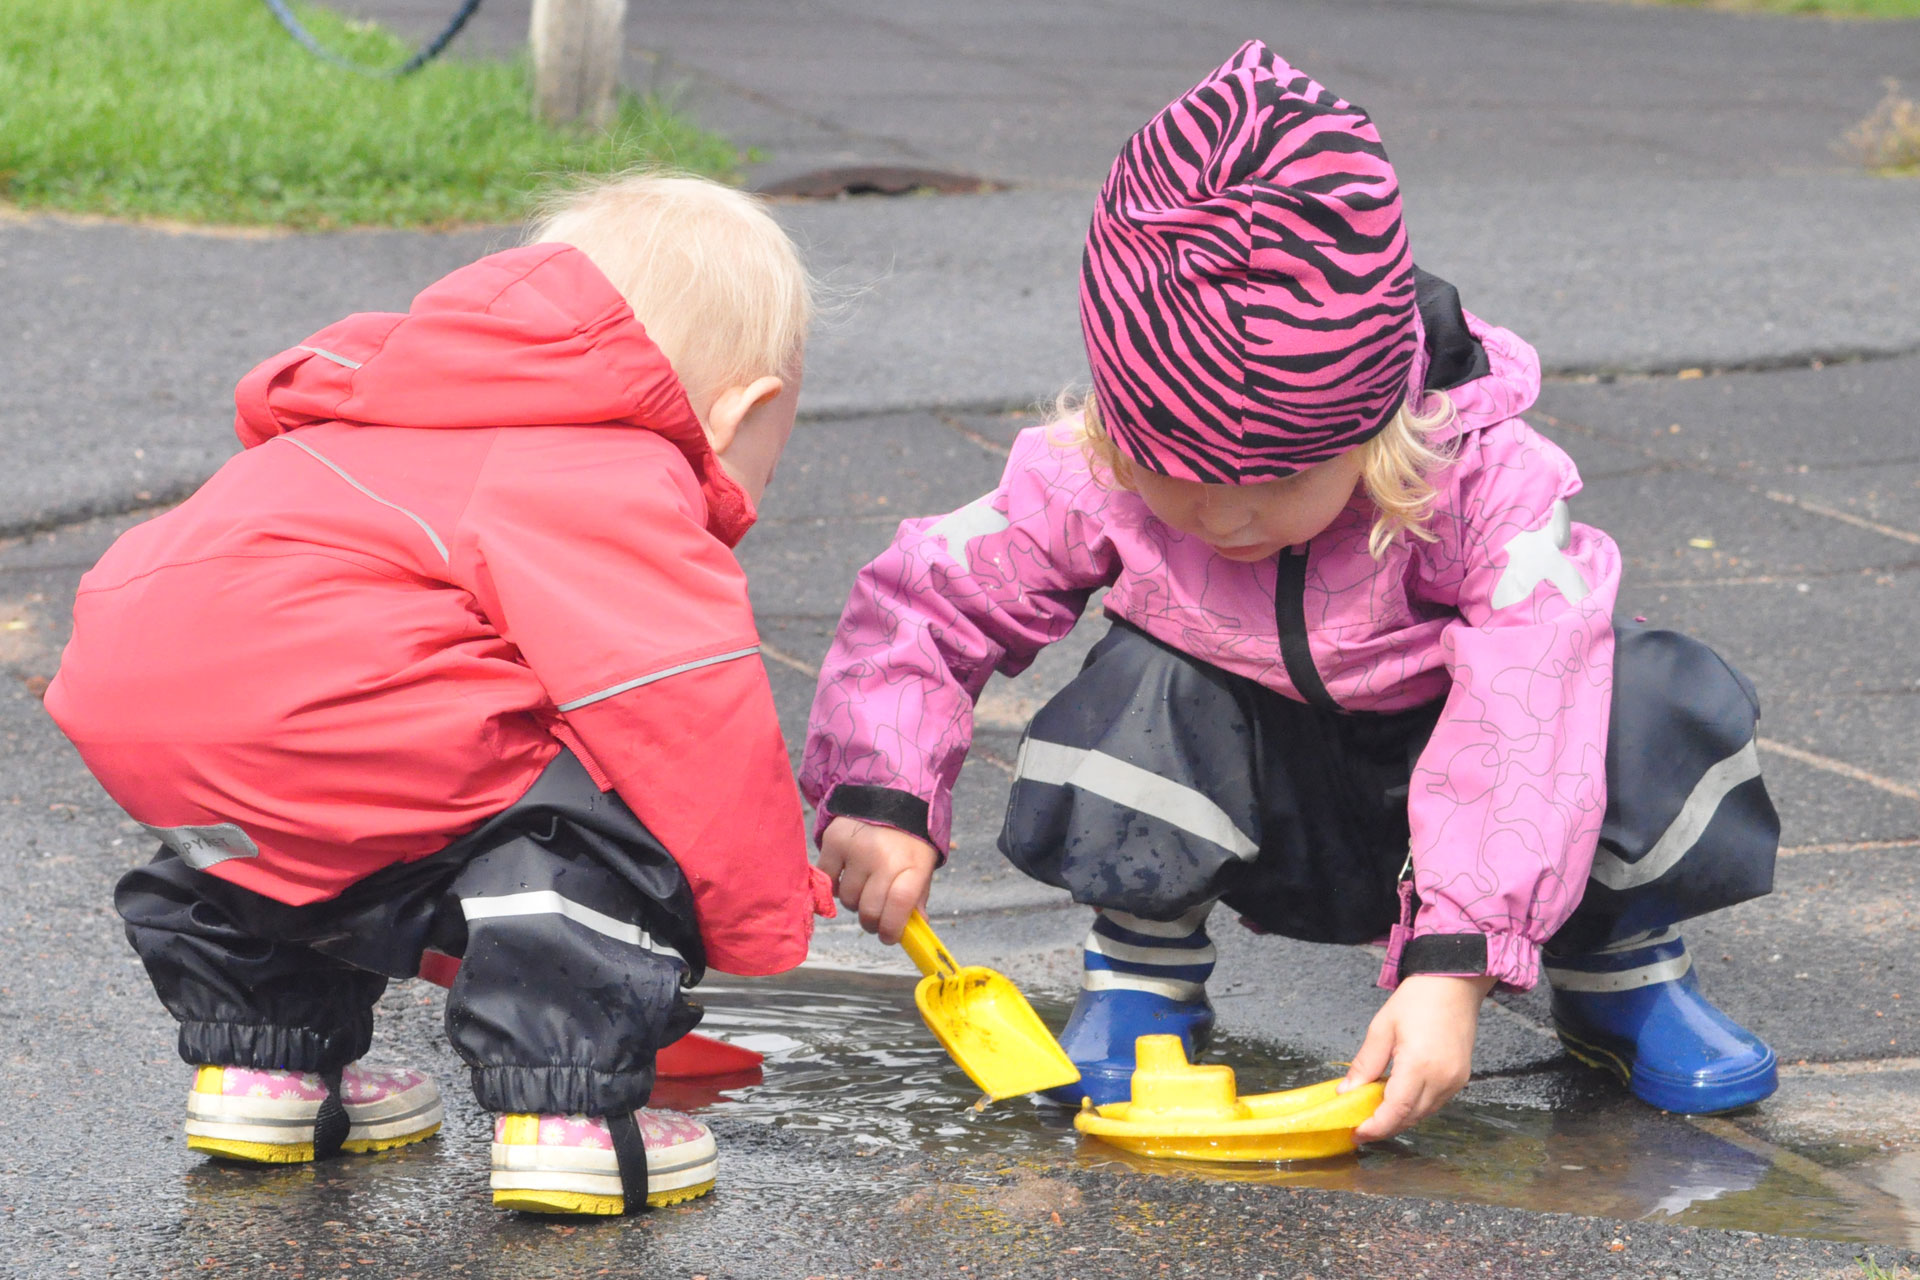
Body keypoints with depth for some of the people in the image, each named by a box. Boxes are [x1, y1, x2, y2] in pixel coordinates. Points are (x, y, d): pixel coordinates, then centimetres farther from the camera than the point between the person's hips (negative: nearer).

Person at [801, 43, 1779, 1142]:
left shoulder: (1487, 485, -31)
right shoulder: (1092, 481, -22)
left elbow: (1520, 742, -36)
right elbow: (926, 598, -10)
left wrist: (1452, 968, -45)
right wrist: (880, 797, -26)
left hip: (1432, 782, -1)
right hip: (1266, 822, 1)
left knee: (1665, 705, -28)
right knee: (1140, 694, -32)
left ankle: (1620, 972, 1)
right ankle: (1144, 969, -4)